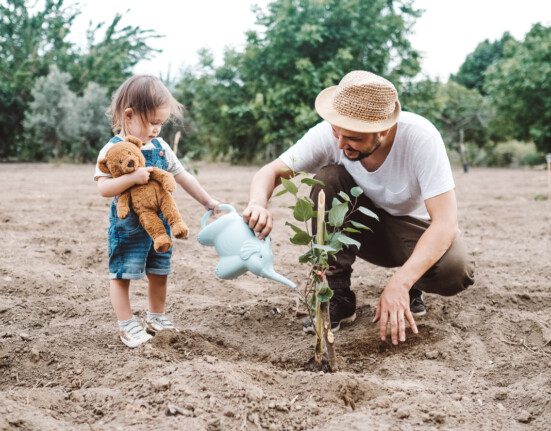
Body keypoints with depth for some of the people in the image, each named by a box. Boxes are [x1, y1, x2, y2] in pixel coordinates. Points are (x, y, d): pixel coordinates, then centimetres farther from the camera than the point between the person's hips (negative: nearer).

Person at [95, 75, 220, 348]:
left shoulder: (160, 147, 4)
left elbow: (183, 177, 11)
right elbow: (104, 188, -22)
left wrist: (208, 201, 13)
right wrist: (132, 177, -35)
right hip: (128, 227, -6)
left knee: (159, 274, 15)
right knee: (122, 275, 1)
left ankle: (156, 318, 32)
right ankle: (127, 325, 14)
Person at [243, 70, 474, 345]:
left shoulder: (421, 137, -32)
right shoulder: (329, 133, -24)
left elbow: (445, 221, -34)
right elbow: (271, 171, -18)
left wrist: (400, 283, -46)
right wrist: (258, 205, -43)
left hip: (413, 228, -2)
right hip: (365, 226, 3)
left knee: (453, 271, -35)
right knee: (327, 178, -28)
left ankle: (410, 288, 3)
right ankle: (339, 297, -17)